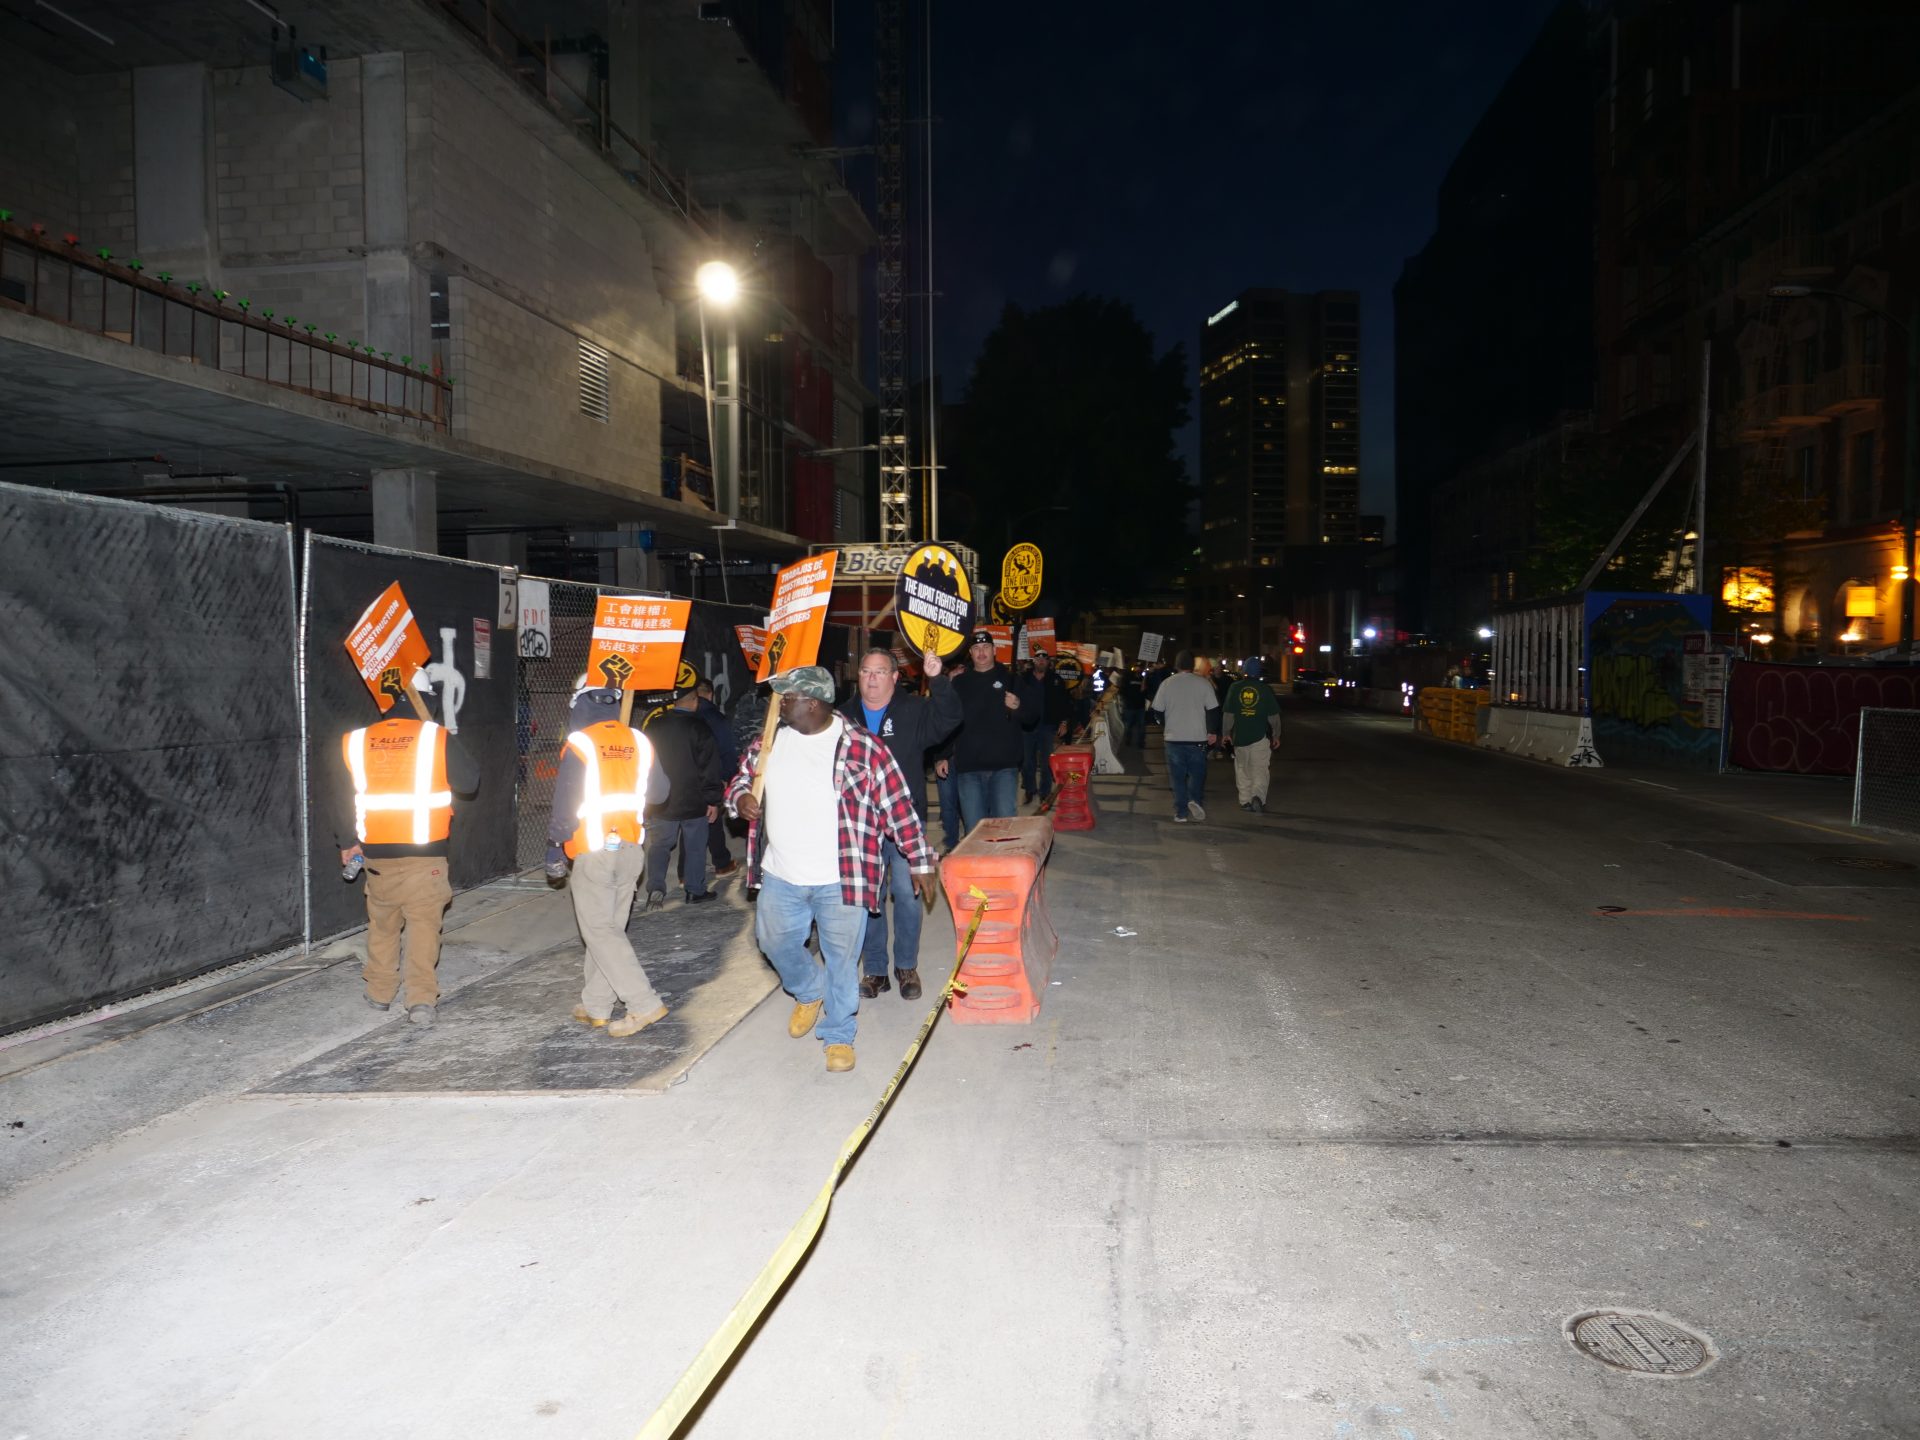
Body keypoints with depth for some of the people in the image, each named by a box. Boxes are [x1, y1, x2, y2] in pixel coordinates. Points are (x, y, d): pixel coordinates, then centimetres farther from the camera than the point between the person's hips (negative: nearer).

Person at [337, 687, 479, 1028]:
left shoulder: (355, 742, 5)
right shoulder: (438, 738, -6)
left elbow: (340, 796, 12)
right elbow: (470, 781, 2)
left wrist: (347, 842, 24)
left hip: (376, 853, 3)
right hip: (425, 854, -3)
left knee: (382, 922, 20)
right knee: (424, 924, 1)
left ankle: (379, 992, 31)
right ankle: (422, 1000, -8)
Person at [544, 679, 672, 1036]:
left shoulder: (579, 745, -12)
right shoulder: (639, 741, 2)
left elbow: (565, 806, -11)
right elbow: (659, 792, 11)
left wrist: (555, 850, 2)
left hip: (593, 851, -6)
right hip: (631, 849, 6)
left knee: (599, 931, -1)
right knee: (610, 927, 14)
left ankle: (645, 1004, -9)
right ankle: (596, 1007, 19)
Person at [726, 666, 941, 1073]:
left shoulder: (862, 748, -12)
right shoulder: (771, 741, 4)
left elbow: (899, 808, -8)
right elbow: (742, 777, 20)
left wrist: (920, 862, -6)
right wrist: (741, 797, -5)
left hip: (841, 880, -5)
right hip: (780, 876, 5)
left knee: (842, 958, 5)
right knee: (775, 941, 17)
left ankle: (838, 1035, 24)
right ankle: (809, 993, 46)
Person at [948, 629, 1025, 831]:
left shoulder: (1009, 679, 8)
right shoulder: (959, 682, 11)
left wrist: (1018, 708, -16)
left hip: (1004, 766, -1)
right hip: (968, 767, 1)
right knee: (973, 828, 2)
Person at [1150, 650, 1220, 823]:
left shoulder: (1166, 684, -2)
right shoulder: (1202, 683, -4)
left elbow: (1157, 710, 2)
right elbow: (1213, 709, -6)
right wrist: (1213, 731, 5)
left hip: (1174, 738, 1)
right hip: (1198, 738, -1)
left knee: (1178, 776, 7)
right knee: (1197, 772, 13)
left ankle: (1181, 813, 6)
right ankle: (1195, 799, -10)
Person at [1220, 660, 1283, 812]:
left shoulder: (1235, 687, 0)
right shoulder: (1266, 689, -4)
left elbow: (1228, 714, 2)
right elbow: (1273, 716, -2)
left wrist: (1227, 733, 13)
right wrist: (1276, 735, 9)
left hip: (1240, 735, 2)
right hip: (1260, 736, -2)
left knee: (1242, 770, 13)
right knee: (1260, 770, 2)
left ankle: (1245, 800, 12)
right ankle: (1258, 796, -18)